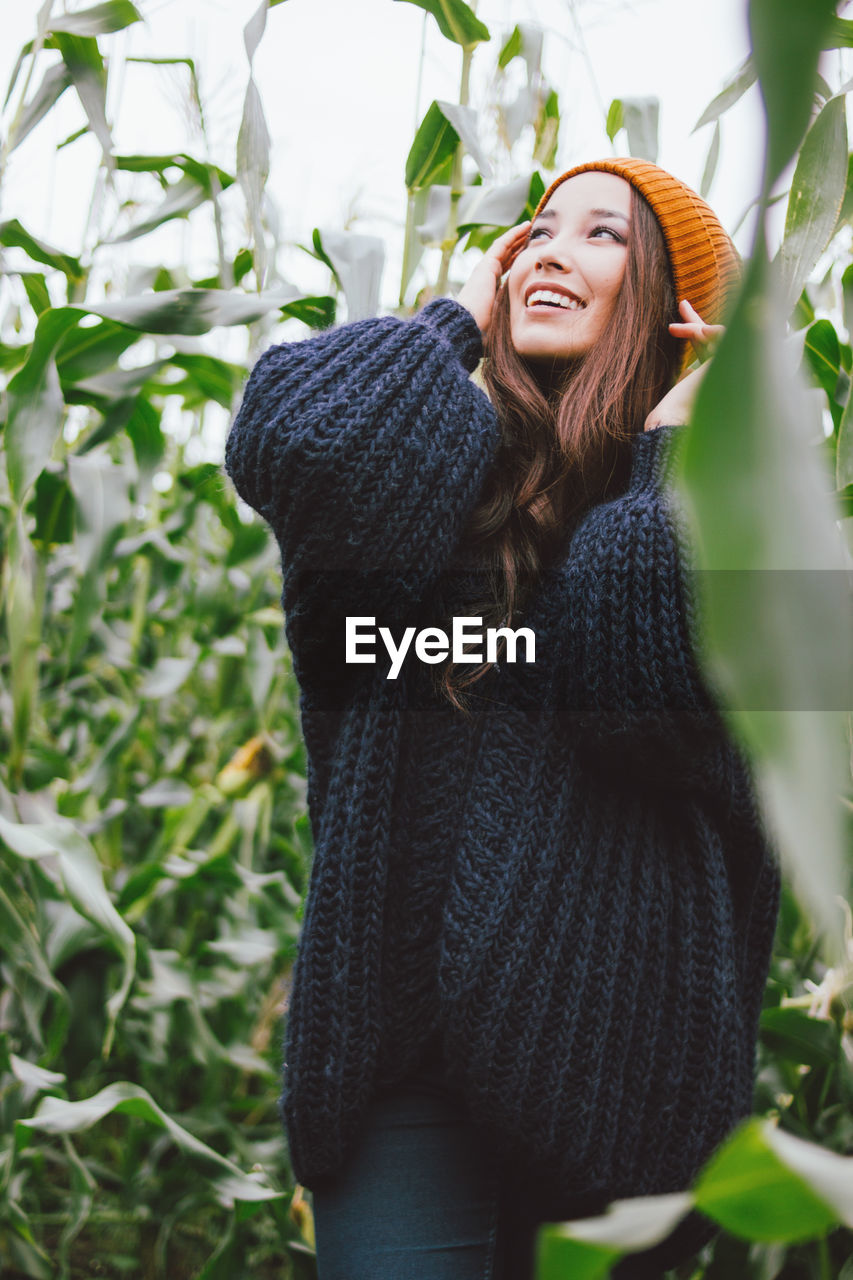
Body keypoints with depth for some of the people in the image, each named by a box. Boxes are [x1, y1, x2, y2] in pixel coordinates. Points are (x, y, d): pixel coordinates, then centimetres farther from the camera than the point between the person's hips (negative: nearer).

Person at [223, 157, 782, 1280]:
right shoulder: (449, 461, 7)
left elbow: (641, 680, -19)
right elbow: (286, 446, -17)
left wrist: (670, 447, -9)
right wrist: (459, 322, -2)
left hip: (612, 1019, -1)